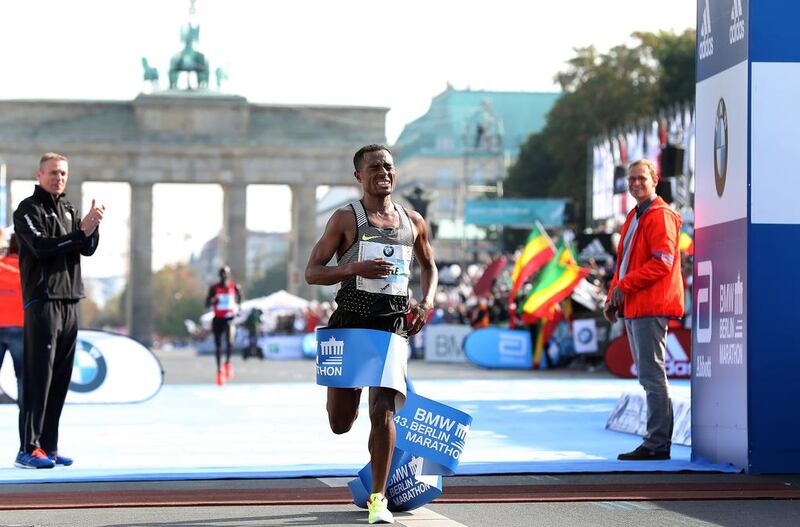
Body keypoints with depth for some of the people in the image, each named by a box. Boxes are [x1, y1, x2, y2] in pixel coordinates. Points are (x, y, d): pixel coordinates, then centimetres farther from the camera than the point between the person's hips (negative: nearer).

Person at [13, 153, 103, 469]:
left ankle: (48, 446, 12)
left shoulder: (69, 210, 19)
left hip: (70, 302, 7)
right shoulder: (28, 209, -2)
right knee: (38, 376, -10)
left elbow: (88, 250, 8)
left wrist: (92, 226, -11)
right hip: (42, 301, -7)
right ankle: (28, 449, -11)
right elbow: (42, 247, -16)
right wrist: (81, 232, -17)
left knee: (60, 378, 7)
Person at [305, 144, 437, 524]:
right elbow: (312, 272, -3)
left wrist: (426, 301, 7)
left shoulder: (413, 222, 10)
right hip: (349, 324, -1)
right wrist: (354, 268, -20)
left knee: (383, 411, -15)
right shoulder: (346, 219, -1)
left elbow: (429, 267, 26)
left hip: (392, 326, 1)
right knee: (340, 425, 6)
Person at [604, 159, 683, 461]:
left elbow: (662, 262, -18)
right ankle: (657, 442, 16)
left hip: (651, 307, -10)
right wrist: (613, 297, 16)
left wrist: (624, 285, -18)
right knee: (648, 375, 12)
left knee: (651, 375, -10)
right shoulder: (635, 217, 21)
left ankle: (657, 444, -9)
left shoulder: (660, 216, -9)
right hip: (633, 307, 10)